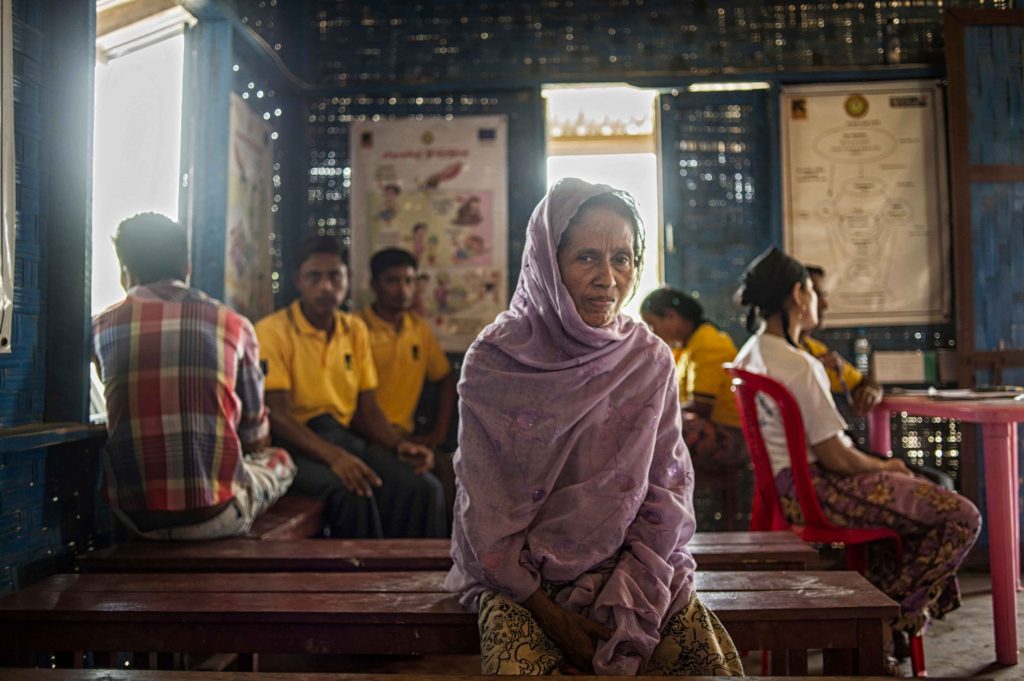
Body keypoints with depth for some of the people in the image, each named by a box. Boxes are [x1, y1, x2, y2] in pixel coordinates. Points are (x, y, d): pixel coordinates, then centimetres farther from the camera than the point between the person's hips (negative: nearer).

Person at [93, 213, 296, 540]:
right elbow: (255, 436, 8)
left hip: (133, 516, 3)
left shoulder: (102, 326, 4)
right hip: (214, 516, -3)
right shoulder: (230, 323, 0)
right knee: (280, 462, 27)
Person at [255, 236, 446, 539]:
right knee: (351, 493, -35)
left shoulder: (356, 329, 13)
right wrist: (333, 456, -30)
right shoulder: (273, 331, -5)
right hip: (295, 444, -5)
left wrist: (398, 444, -7)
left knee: (424, 488, -20)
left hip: (345, 436, 5)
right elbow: (277, 414, -14)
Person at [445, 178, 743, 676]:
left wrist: (630, 602, -11)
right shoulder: (494, 360, -8)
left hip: (631, 569, 3)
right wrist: (550, 615, -12)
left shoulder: (650, 360, -1)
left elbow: (667, 493, 0)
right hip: (520, 577, -2)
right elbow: (486, 510, -7)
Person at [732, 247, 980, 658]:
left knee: (934, 490, 26)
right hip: (814, 494, -10)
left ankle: (883, 594, 28)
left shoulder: (749, 355, 7)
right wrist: (885, 466, -2)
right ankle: (894, 614, 8)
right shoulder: (797, 365, -23)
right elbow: (836, 457, -20)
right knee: (961, 517, -8)